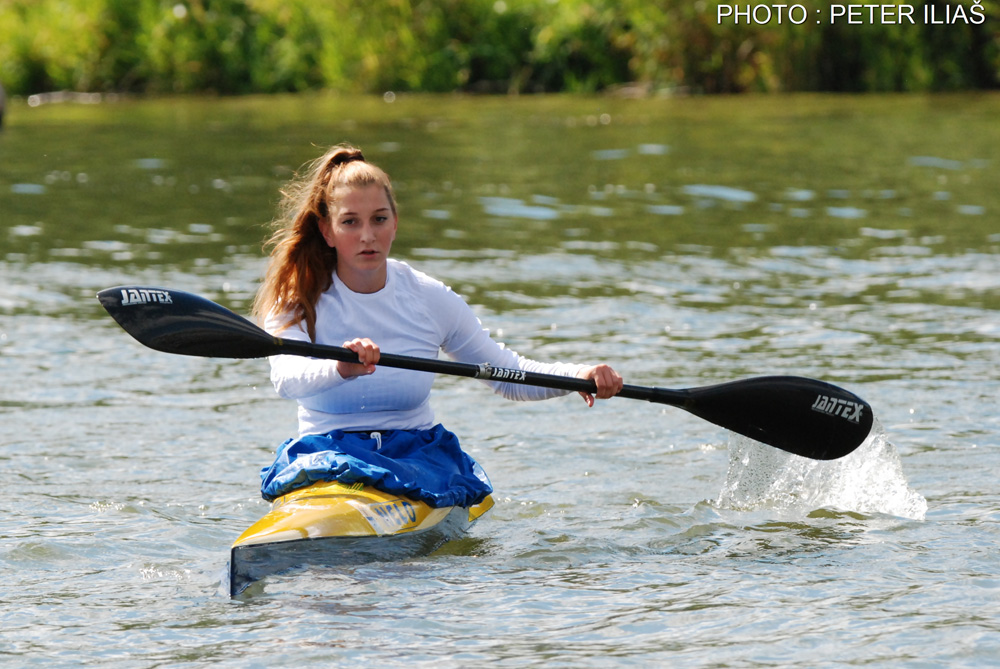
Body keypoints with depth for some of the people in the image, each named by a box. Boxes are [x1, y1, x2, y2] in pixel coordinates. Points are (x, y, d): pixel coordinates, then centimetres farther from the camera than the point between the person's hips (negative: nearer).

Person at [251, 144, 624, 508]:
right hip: (325, 451, -3)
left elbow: (507, 375, 11)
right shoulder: (297, 299, -5)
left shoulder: (430, 299, 3)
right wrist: (341, 369, -49)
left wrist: (578, 376, -9)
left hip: (418, 455, 3)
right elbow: (286, 379, -26)